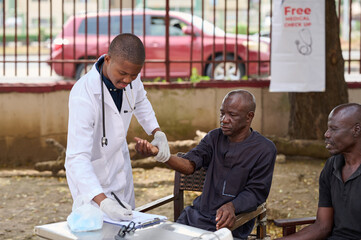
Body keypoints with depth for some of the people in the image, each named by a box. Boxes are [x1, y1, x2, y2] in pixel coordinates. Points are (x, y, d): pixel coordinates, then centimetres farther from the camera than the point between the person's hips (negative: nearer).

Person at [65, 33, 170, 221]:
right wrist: (102, 201, -49)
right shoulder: (83, 96, -35)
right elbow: (77, 158, -38)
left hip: (119, 165, 6)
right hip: (88, 175, -6)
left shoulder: (131, 77, -14)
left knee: (128, 222, 14)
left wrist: (157, 132, -2)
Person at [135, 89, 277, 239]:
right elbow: (189, 165, -3)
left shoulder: (264, 149, -3)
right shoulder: (214, 137, 10)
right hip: (198, 214, 5)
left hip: (231, 223, -5)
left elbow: (256, 192, -6)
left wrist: (231, 206, -26)